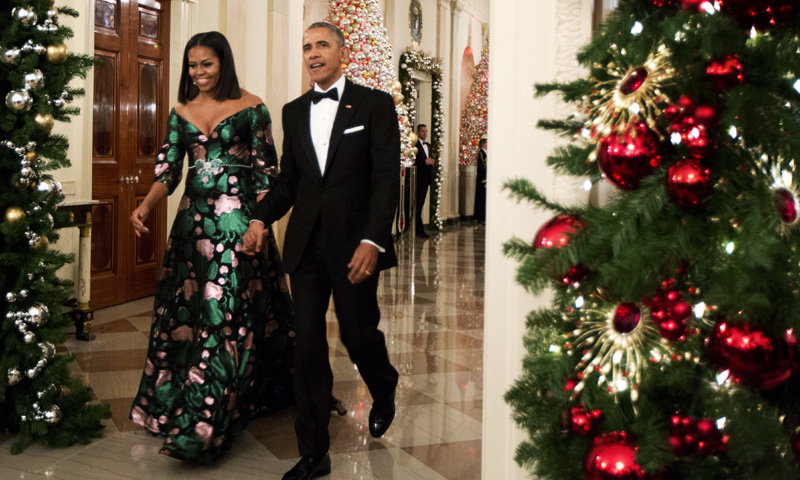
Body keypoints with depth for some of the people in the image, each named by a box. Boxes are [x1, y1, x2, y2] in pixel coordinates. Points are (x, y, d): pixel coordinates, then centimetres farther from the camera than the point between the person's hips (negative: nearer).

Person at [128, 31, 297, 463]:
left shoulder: (251, 107, 0)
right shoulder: (181, 112, 12)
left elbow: (265, 170, -2)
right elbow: (168, 168, 8)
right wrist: (145, 206, -10)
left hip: (238, 220, -5)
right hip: (194, 218, 5)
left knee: (225, 315, -8)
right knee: (186, 310, 8)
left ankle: (201, 425, -7)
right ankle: (177, 404, 23)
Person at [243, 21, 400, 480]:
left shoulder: (375, 104, -1)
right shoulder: (294, 111, 13)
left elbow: (387, 178, -7)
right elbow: (289, 179, 16)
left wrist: (372, 241, -17)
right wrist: (261, 219, -1)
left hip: (354, 243, -4)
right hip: (306, 244, 4)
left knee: (359, 334, 6)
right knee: (308, 345, 3)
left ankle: (385, 395, 42)